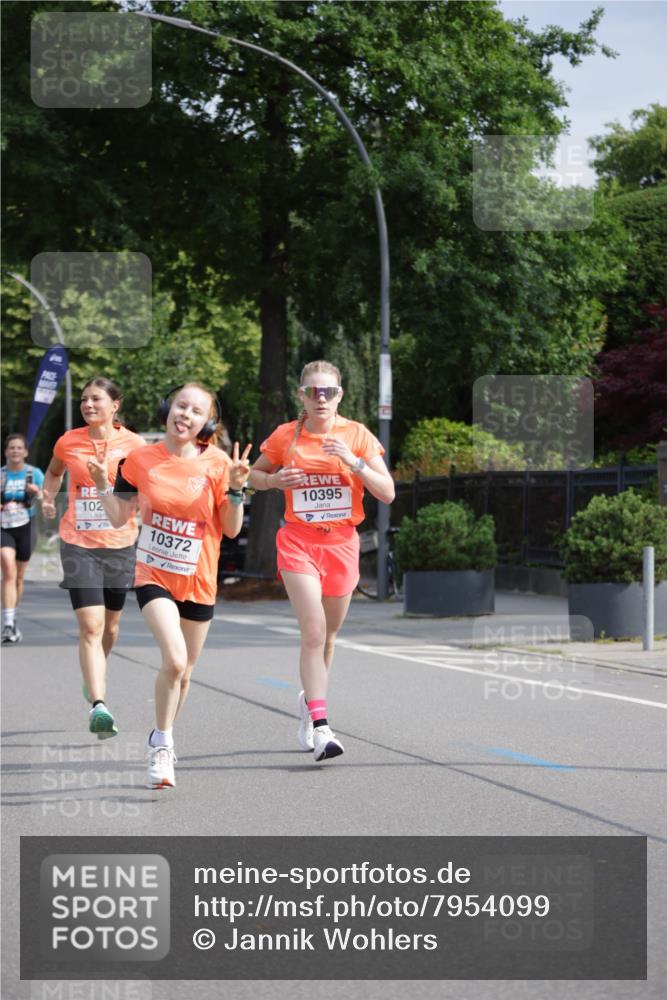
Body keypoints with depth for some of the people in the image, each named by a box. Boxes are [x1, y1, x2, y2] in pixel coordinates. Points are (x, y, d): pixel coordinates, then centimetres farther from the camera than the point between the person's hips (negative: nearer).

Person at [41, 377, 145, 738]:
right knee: (90, 625, -14)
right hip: (78, 544, -1)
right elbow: (54, 471, 22)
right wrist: (48, 497, 4)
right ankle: (98, 705, -22)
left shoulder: (133, 444, -3)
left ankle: (95, 677, 45)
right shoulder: (68, 442, 1)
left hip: (120, 543, 1)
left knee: (109, 623, 16)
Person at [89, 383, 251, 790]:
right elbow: (120, 517, 4)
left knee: (183, 673, 13)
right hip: (153, 575, -2)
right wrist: (103, 485, -12)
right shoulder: (141, 460, -4)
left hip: (198, 581, 2)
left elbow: (231, 529, -4)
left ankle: (163, 740, 37)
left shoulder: (217, 464, -7)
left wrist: (236, 488, -18)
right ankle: (161, 745, -5)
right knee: (175, 659, -23)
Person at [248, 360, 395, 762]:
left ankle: (311, 699, 40)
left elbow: (387, 493, -5)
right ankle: (320, 726, -19)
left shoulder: (357, 435, -1)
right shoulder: (286, 436, 0)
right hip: (298, 542, -2)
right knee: (314, 633, -16)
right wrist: (274, 480, -8)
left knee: (327, 635, 14)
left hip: (342, 543, 2)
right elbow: (254, 474, 15)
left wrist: (354, 461, -18)